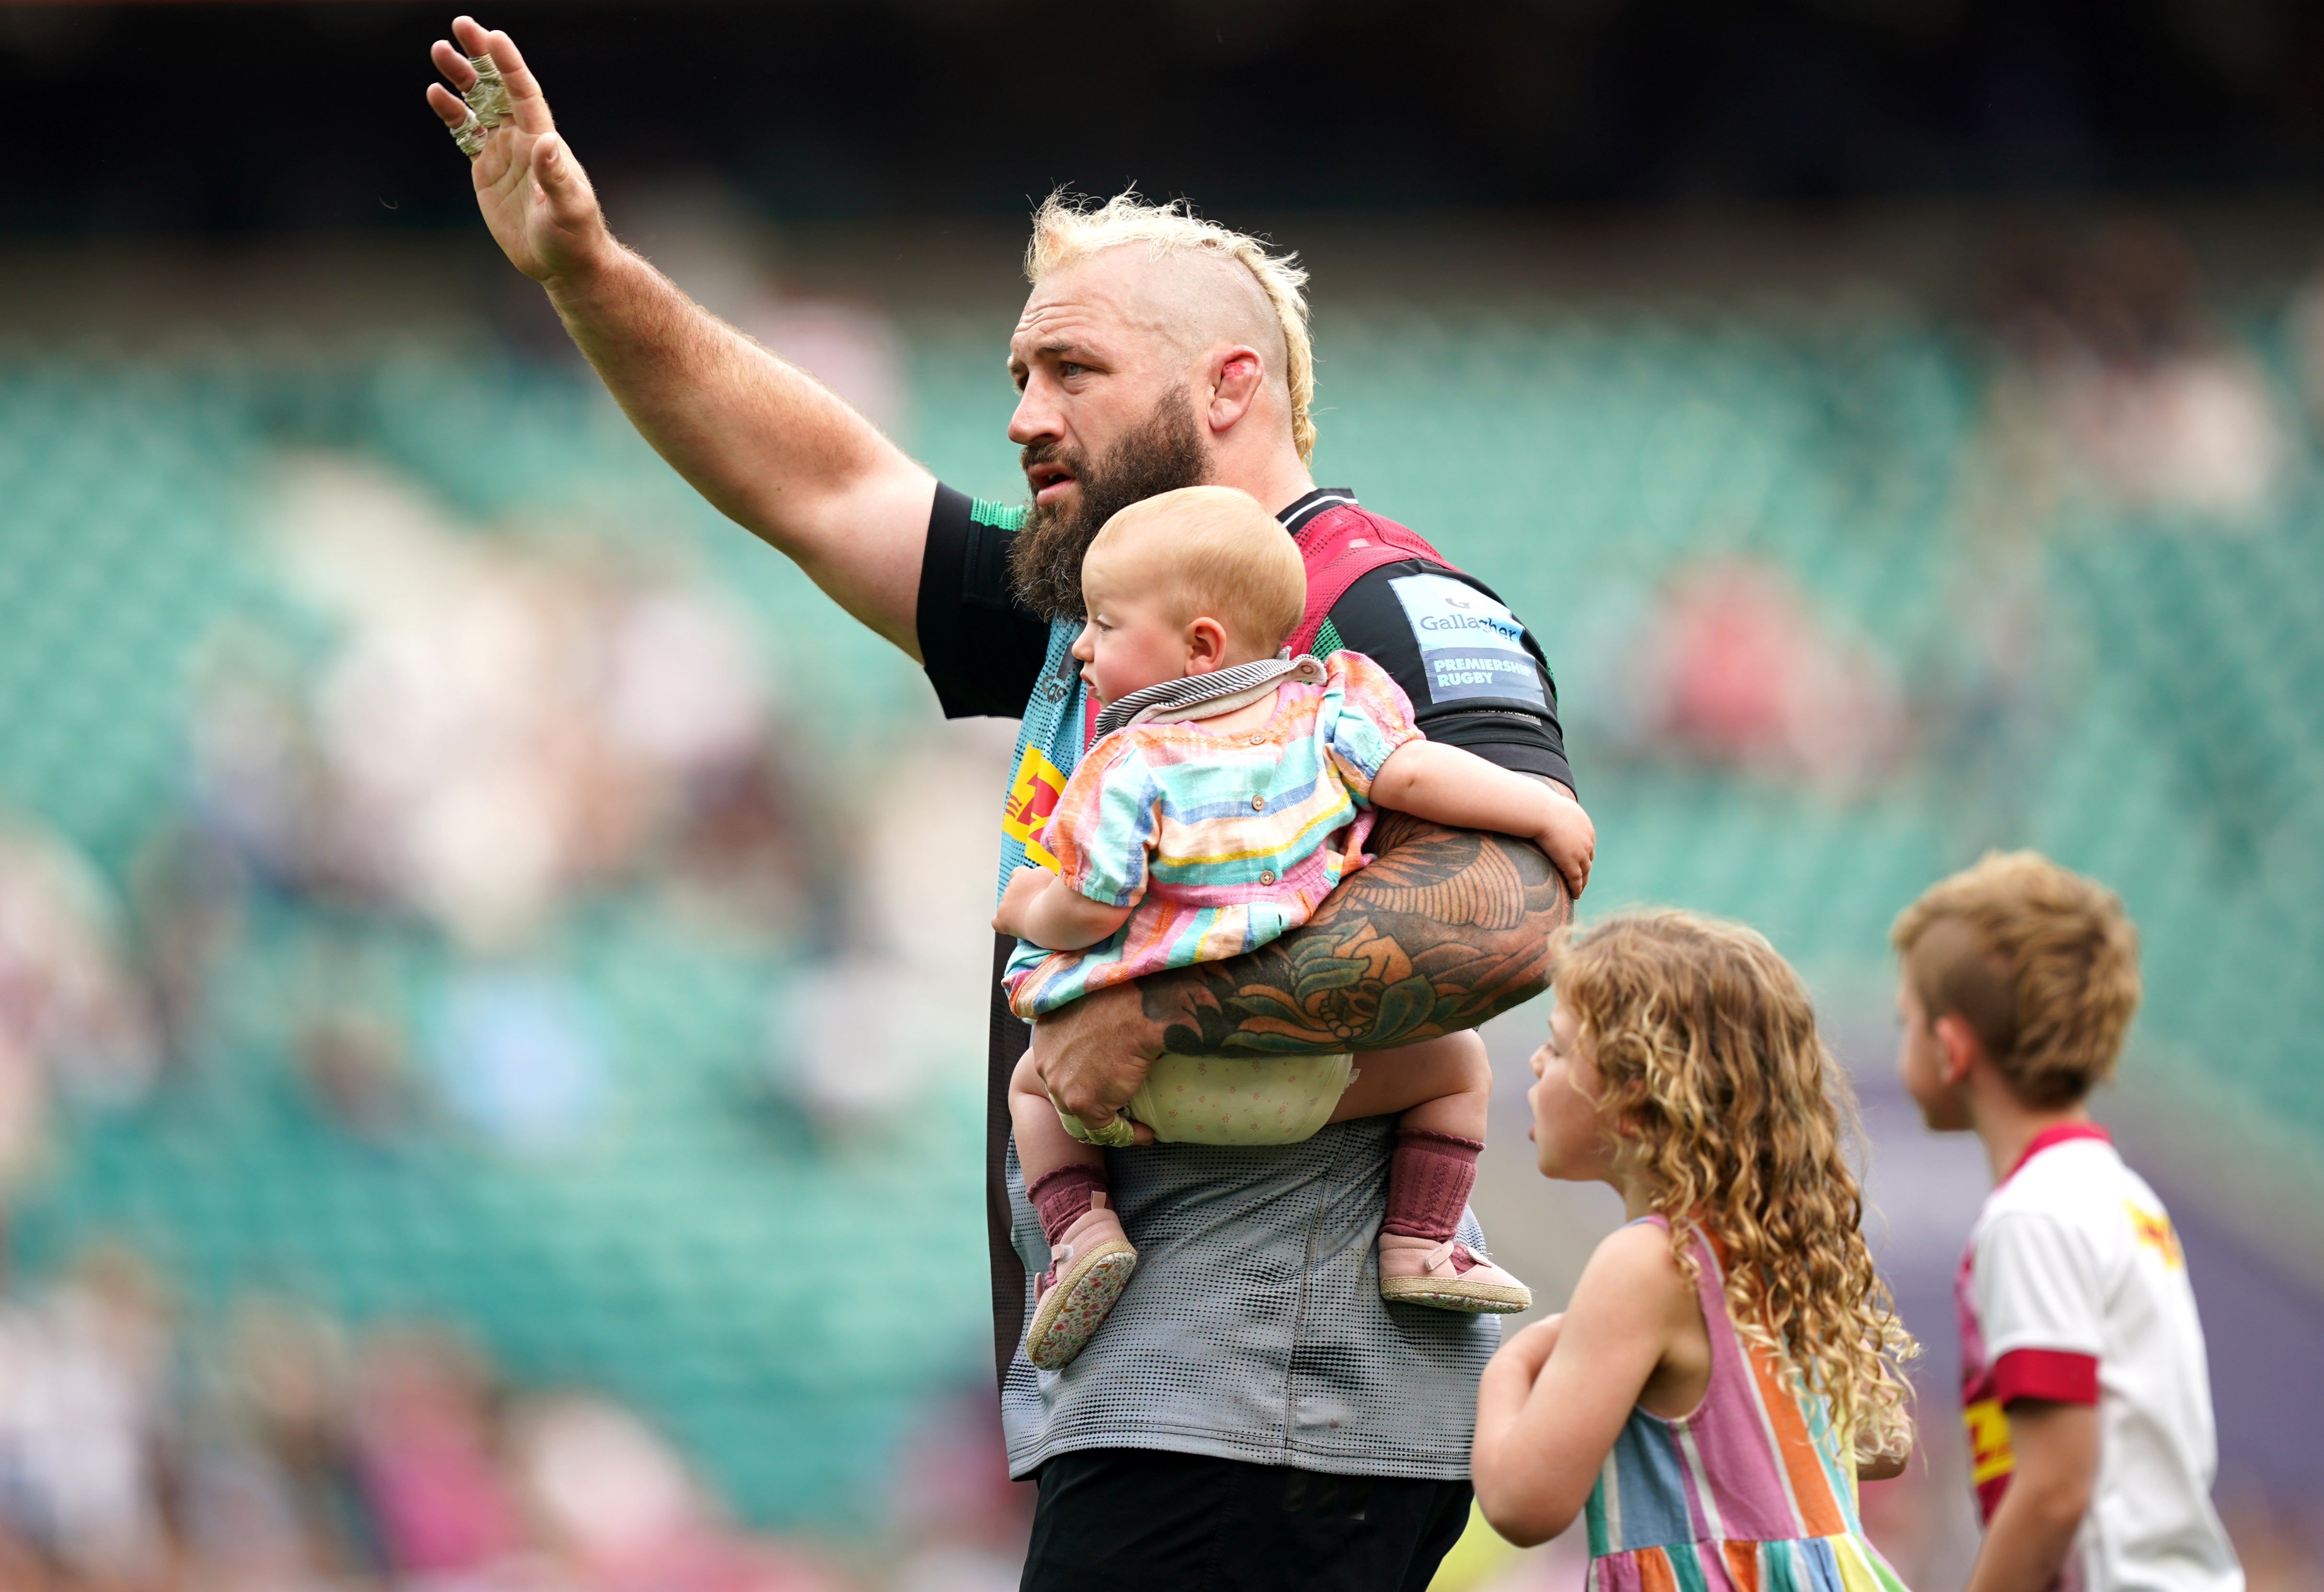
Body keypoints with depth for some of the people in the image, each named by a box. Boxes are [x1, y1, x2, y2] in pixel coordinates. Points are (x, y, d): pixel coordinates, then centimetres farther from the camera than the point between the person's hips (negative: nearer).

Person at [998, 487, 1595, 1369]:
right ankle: (1419, 1247, 9)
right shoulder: (1324, 714, -2)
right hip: (1310, 1079, 1)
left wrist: (1031, 912, 9)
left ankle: (1080, 1230, 5)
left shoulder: (1128, 770, -9)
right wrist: (1547, 812, -1)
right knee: (1457, 1063, 25)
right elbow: (1414, 774, -10)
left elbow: (1095, 908, -12)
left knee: (1037, 1081, 29)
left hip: (1158, 1082, -1)